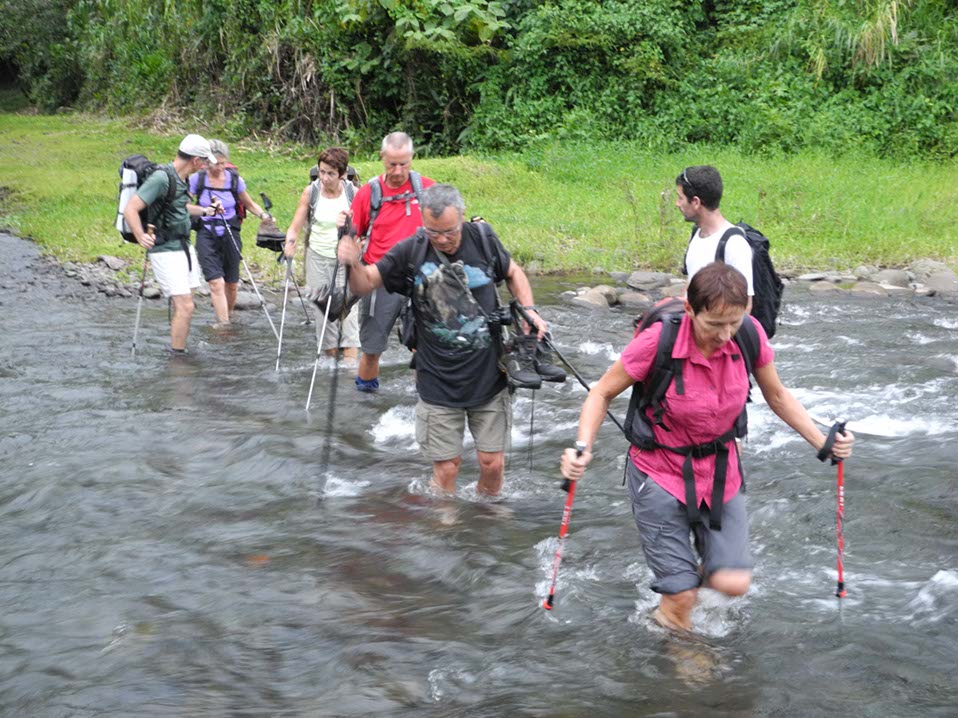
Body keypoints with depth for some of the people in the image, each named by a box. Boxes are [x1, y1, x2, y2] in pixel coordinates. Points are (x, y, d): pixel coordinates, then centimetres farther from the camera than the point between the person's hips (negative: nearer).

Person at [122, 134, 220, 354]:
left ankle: (178, 351, 26)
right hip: (166, 251, -9)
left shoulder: (181, 178, 8)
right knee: (184, 307, -12)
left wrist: (205, 211, 34)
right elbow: (130, 209, -25)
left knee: (183, 305, 15)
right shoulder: (161, 178, -20)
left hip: (184, 247, 9)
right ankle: (177, 355, -4)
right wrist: (141, 237, -36)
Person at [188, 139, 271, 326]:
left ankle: (227, 316, 34)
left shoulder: (234, 179, -2)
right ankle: (223, 324, -11)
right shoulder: (197, 179, -6)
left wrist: (263, 215, -7)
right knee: (216, 283, -14)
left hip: (230, 235, 2)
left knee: (231, 284, 10)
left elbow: (249, 204, 10)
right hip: (206, 235, -2)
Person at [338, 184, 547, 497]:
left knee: (492, 463, 6)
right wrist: (353, 264, -26)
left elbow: (513, 273, 14)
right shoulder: (411, 252, -9)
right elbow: (365, 283, -3)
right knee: (446, 468, 3)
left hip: (489, 377, 1)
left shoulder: (482, 238, -4)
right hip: (439, 385, -1)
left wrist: (529, 310, -3)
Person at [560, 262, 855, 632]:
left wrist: (823, 442, -4)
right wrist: (582, 447, -26)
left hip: (720, 470, 4)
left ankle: (701, 572, 29)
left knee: (734, 582, -6)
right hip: (661, 473, -3)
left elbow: (777, 396, 5)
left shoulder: (749, 334, -13)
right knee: (681, 597, -6)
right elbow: (602, 393, -10)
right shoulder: (658, 341, -24)